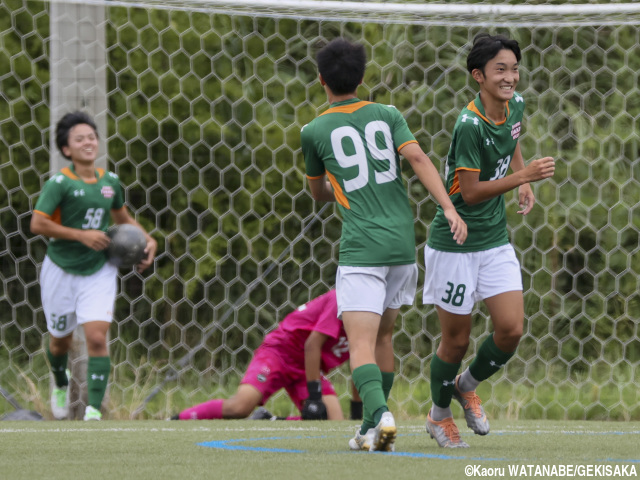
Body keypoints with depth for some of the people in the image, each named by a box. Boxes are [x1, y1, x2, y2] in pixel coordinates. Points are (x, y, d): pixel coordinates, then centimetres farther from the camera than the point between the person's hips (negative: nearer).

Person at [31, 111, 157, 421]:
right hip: (61, 270, -2)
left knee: (97, 337, -14)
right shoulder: (59, 183, -13)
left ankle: (94, 408, -12)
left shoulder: (110, 182, 2)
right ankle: (60, 383, 47)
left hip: (98, 272, 2)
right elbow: (38, 224, -20)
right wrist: (81, 235, -20)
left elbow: (123, 218, 20)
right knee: (61, 340, 13)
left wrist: (148, 240, 5)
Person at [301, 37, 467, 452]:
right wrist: (450, 208, -13)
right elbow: (418, 158, -7)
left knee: (361, 345, -10)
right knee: (383, 336, 19)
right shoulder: (387, 115, 9)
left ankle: (380, 415, -34)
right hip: (402, 242, 4)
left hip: (360, 247, -4)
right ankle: (374, 429, 20)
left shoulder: (315, 131, 4)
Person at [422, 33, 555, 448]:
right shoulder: (470, 125, -24)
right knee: (457, 340, 4)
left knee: (511, 329, -4)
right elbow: (471, 192, -22)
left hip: (496, 242, 6)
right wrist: (524, 176, -29)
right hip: (454, 243, -6)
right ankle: (440, 414, 30)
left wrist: (523, 182, 8)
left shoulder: (516, 104, -1)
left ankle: (468, 386, 26)